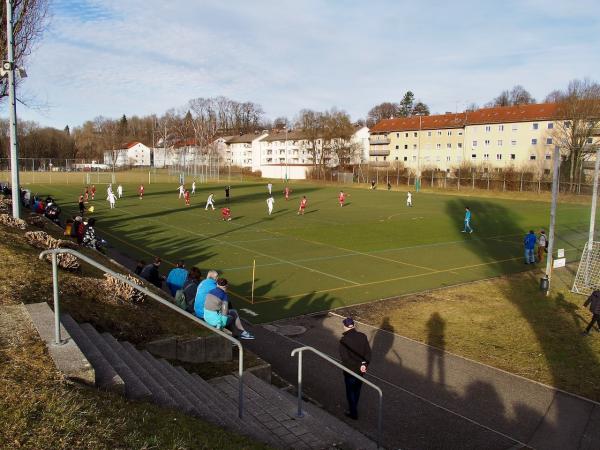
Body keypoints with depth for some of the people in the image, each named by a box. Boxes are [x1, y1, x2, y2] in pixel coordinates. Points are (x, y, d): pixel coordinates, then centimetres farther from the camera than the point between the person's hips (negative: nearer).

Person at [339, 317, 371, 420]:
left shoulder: (343, 340, -21)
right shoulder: (362, 336, -7)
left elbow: (345, 358, -25)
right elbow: (368, 352, -7)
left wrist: (359, 366, -18)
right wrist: (364, 365, -10)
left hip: (350, 371, -5)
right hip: (361, 370, 5)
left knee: (350, 392, 15)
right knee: (357, 390, 24)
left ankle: (353, 413, 26)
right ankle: (353, 408, 44)